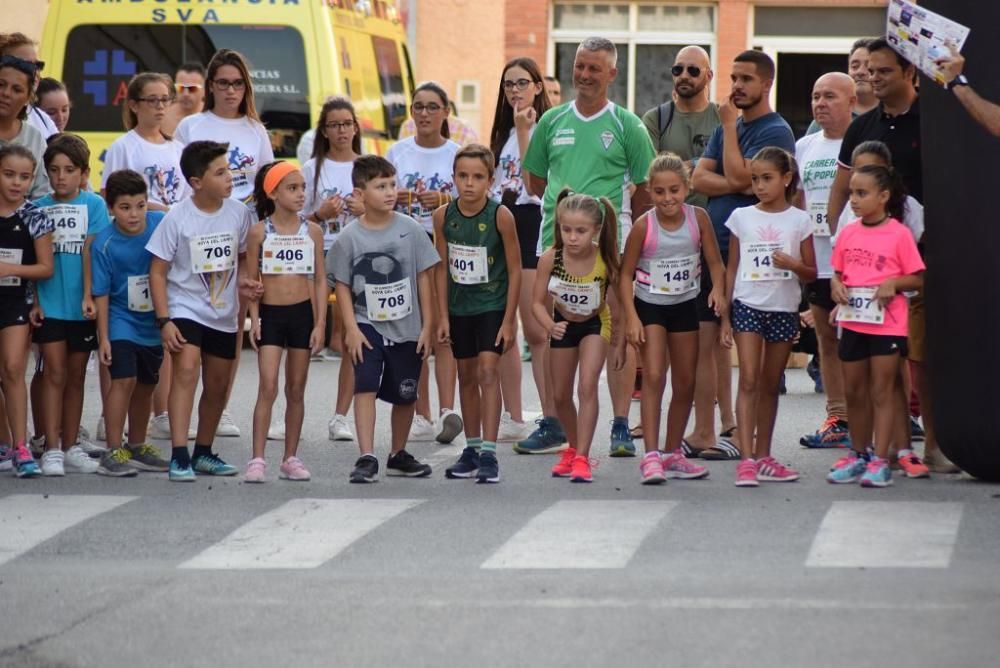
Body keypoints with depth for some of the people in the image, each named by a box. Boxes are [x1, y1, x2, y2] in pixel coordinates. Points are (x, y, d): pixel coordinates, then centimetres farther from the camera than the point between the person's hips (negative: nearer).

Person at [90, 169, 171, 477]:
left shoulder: (161, 225, -11)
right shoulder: (104, 244, -18)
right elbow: (101, 294, -13)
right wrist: (103, 337, -13)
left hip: (153, 322, 4)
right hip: (121, 321, -4)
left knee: (145, 385, 15)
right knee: (124, 380, -16)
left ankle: (137, 448, 31)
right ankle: (113, 453, -12)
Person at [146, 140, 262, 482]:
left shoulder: (238, 213, -1)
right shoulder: (177, 218, -13)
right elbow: (158, 272, -9)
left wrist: (243, 281, -7)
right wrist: (164, 320, -15)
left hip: (224, 313, 5)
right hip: (185, 308, -5)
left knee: (218, 387, 13)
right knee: (186, 371, -23)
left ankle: (203, 453, 32)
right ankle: (179, 457, -26)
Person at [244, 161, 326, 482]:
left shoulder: (312, 231, 3)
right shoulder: (259, 232, -3)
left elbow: (320, 280, 5)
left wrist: (320, 323, 0)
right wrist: (254, 318, -8)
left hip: (302, 313, 3)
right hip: (270, 314, -3)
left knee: (296, 389, 8)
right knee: (268, 387, -11)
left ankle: (290, 458, 16)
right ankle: (257, 459, -10)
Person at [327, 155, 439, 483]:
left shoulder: (410, 229, -3)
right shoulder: (349, 237, -6)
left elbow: (423, 278, 2)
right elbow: (342, 284, -2)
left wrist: (427, 326, 0)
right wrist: (351, 328, -10)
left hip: (407, 327, 2)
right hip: (367, 325, -2)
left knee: (405, 394, 12)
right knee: (366, 385, -18)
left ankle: (398, 455, 31)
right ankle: (366, 459, -19)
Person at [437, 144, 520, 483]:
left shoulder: (500, 216, -15)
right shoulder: (443, 216, -5)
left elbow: (514, 269, -10)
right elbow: (443, 267, 3)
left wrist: (509, 319, -11)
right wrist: (443, 316, 2)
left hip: (493, 305, -4)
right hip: (459, 308, 4)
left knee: (487, 371, -15)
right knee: (466, 376, 13)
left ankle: (489, 453, -16)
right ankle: (472, 449, 25)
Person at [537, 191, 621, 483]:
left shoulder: (606, 262, -29)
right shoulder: (550, 259, -27)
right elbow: (539, 301, -18)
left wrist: (619, 343, -10)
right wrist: (550, 326, -36)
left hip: (595, 325, -3)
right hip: (563, 325, 3)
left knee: (588, 386, -19)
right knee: (560, 396, 12)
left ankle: (582, 457, -13)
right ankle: (573, 448, 38)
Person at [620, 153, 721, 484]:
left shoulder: (698, 218, -11)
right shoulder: (644, 226, -17)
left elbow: (715, 261, -4)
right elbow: (626, 273, -11)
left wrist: (718, 289, -23)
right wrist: (631, 317, -18)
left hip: (685, 306, 4)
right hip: (650, 307, -4)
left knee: (685, 384, 10)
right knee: (654, 376, -16)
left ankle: (672, 453, 25)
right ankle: (651, 456, -19)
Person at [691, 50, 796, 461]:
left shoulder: (775, 132, -6)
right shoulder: (727, 127, 18)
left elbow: (738, 176, -18)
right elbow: (698, 178, 7)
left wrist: (729, 125, -9)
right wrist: (737, 186, -10)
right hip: (713, 244, 8)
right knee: (707, 339, 8)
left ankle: (745, 433, -1)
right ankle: (725, 426, 15)